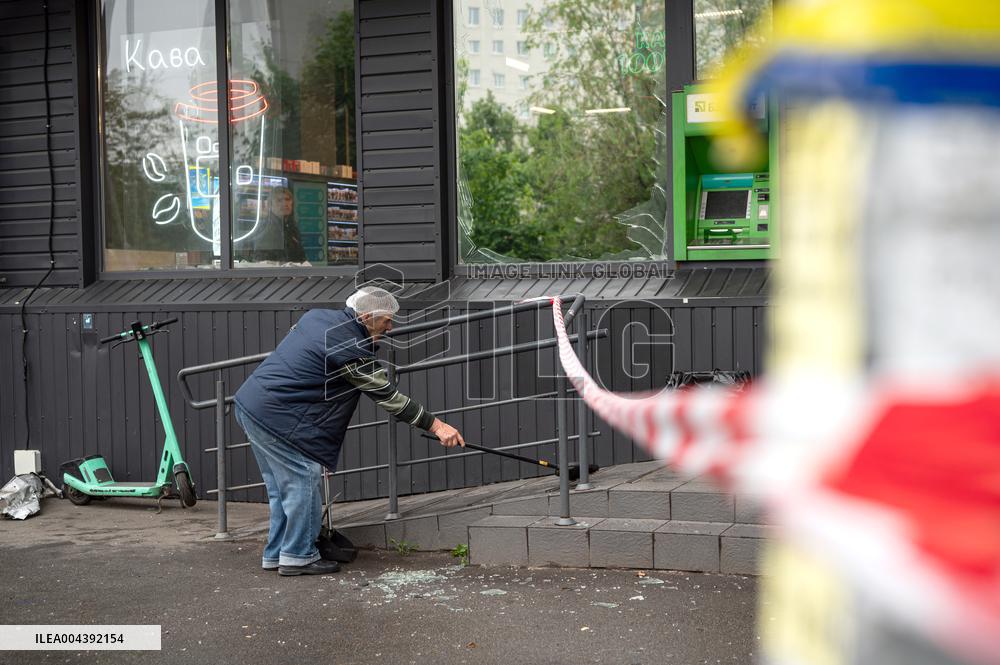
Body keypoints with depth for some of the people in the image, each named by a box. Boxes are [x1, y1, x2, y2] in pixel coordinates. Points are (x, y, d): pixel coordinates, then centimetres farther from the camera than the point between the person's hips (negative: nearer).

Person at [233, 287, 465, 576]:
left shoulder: (316, 316, 8)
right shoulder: (353, 352, -18)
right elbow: (388, 396, -12)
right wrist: (436, 425, -7)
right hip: (277, 417, -10)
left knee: (283, 485, 16)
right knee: (302, 480, -3)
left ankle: (276, 553, 23)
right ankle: (298, 556, 4)